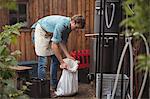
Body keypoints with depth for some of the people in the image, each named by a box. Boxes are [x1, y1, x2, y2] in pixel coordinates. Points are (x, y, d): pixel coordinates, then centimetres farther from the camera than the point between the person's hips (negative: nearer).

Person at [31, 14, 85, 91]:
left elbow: (62, 43, -2)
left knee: (55, 59, 3)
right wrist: (62, 63, -33)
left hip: (50, 34, 8)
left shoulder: (69, 27, -9)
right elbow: (54, 46, -35)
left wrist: (68, 56, -13)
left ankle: (54, 85, 11)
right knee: (43, 60, -13)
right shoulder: (61, 24, -35)